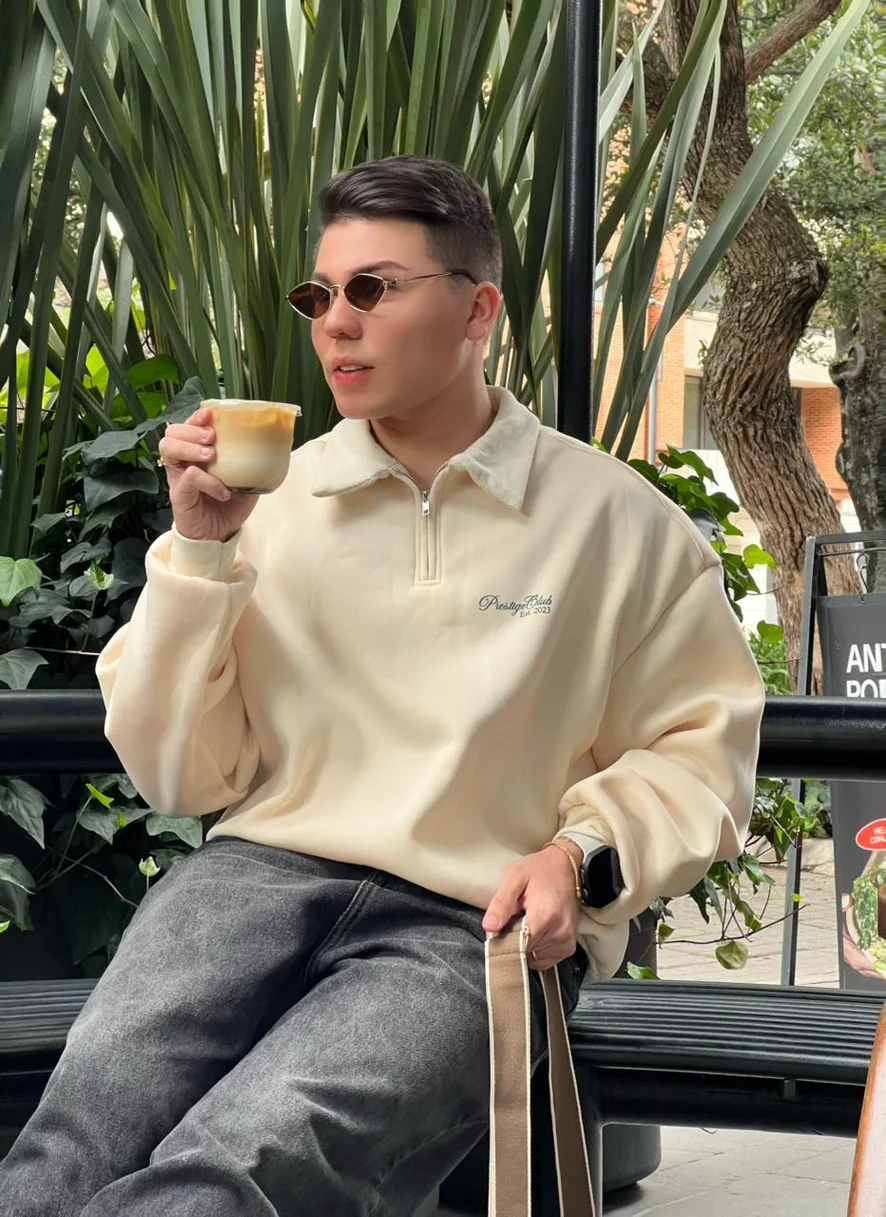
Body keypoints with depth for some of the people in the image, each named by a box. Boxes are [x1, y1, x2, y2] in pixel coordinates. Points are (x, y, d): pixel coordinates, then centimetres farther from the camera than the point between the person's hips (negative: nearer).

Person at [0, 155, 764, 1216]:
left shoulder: (615, 521, 6)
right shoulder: (269, 498, 13)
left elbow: (696, 744, 11)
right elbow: (181, 779, 12)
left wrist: (584, 855, -8)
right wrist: (202, 552, 1)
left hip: (473, 926, -2)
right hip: (261, 871, 2)